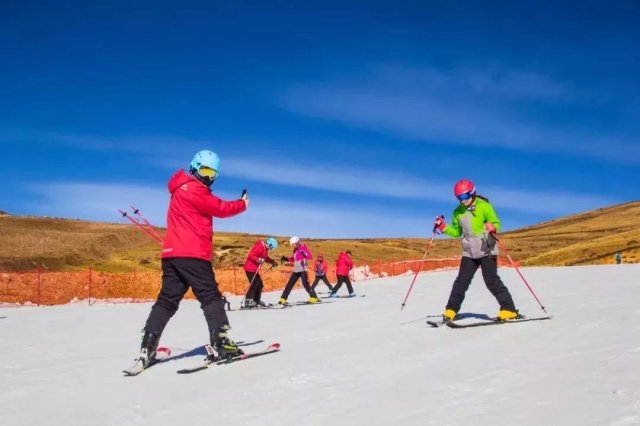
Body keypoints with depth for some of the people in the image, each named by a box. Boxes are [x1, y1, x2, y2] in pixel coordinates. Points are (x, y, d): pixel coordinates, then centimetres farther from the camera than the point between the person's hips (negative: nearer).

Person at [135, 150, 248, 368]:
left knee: (167, 301, 5)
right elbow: (220, 208, -5)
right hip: (192, 254, -9)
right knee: (211, 297, -6)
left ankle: (147, 349, 0)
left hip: (173, 253, 9)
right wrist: (242, 204, 11)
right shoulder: (193, 189, -6)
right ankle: (221, 344, -11)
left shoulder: (185, 189, 27)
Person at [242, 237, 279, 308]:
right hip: (250, 268, -10)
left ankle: (256, 301, 20)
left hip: (254, 269, 10)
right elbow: (251, 255, -25)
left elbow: (265, 258, 26)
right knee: (254, 285, -12)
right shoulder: (259, 247, -18)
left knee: (259, 284, 11)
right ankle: (247, 302, -9)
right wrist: (258, 259, -37)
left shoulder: (264, 248, 13)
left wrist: (273, 262, 16)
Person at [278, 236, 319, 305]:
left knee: (305, 284, -14)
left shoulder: (303, 247, -5)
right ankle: (283, 299, 10)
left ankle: (314, 297, -6)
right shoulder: (295, 249, 17)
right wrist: (286, 259, 17)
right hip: (296, 270, 8)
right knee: (289, 284, 6)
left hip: (302, 269, -8)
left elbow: (310, 256, -14)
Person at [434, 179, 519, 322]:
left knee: (492, 281, -10)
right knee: (461, 281, 2)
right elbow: (456, 231, 17)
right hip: (469, 252, 5)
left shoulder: (484, 206, -8)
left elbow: (496, 223, -10)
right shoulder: (458, 212, 8)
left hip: (487, 251, -5)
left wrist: (492, 228, -32)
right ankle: (451, 311, 8)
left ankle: (509, 310, -5)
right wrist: (443, 228, 2)